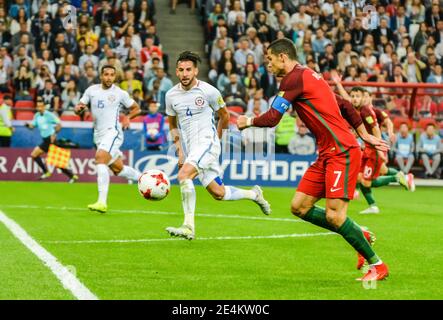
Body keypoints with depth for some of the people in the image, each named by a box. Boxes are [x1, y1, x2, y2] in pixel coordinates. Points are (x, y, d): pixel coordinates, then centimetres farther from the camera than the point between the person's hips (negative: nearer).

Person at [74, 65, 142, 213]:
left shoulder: (120, 93, -1)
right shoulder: (91, 90, 8)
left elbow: (136, 108, 12)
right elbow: (79, 108, 10)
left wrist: (127, 118, -7)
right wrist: (78, 108, -13)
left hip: (113, 131, -6)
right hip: (98, 134, 6)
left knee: (100, 158, -27)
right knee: (118, 169, 13)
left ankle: (102, 202, -34)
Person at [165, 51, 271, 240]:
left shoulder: (208, 91, -7)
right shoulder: (171, 95, 6)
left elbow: (224, 116, 8)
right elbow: (173, 125, 20)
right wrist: (179, 151, 9)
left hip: (207, 143, -5)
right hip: (189, 147, 5)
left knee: (183, 175, -28)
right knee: (218, 193, 6)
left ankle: (188, 227, -27)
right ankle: (253, 194, 33)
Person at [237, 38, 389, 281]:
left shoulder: (294, 78, -11)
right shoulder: (308, 75, 19)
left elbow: (271, 118, -14)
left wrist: (248, 121, 6)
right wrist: (365, 136, 25)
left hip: (341, 152, -10)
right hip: (327, 154, 10)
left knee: (334, 216, -14)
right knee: (299, 207, 5)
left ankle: (377, 265, -2)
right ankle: (358, 234, 17)